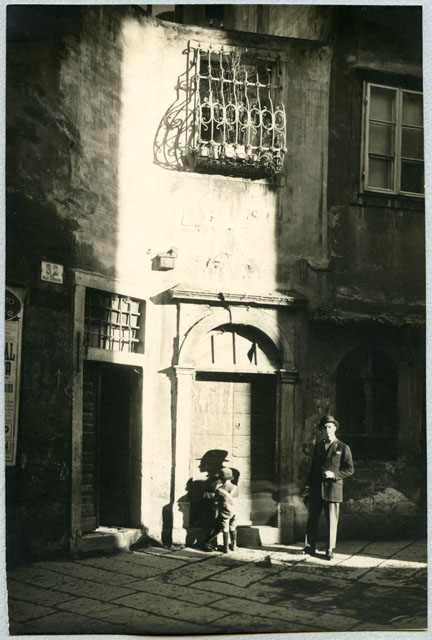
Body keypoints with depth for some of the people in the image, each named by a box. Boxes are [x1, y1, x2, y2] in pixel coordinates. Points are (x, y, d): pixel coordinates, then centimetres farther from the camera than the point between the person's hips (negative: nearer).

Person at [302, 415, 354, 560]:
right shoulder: (318, 446, 14)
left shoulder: (343, 448, 2)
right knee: (312, 519, 3)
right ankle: (310, 547, 11)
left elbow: (350, 469, 0)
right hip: (316, 488, 4)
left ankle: (330, 550, 8)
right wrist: (307, 487, 13)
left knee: (332, 521, -1)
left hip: (333, 488, -3)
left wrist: (334, 474, -15)